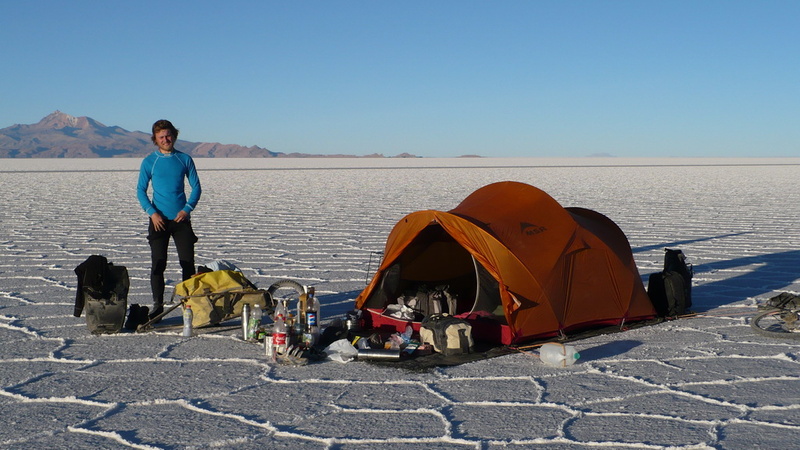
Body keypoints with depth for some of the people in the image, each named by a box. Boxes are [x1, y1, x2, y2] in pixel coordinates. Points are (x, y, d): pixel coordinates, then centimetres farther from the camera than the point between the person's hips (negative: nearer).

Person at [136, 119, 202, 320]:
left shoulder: (185, 159, 5)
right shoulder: (149, 161, 3)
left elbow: (196, 187, 7)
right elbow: (141, 191, 3)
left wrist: (187, 209, -7)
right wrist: (152, 213, -10)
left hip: (181, 219, 1)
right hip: (159, 220, -1)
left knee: (188, 263, -1)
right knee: (158, 264, -1)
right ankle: (158, 305, 6)